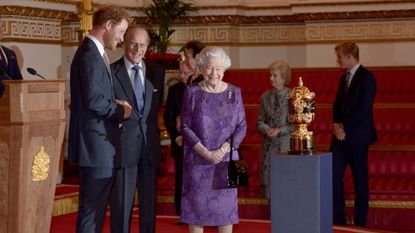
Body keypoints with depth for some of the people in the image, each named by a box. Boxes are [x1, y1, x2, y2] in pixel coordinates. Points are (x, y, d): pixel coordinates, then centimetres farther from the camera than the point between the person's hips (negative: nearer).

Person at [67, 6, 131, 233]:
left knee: (95, 207, 15)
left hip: (97, 145, 10)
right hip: (96, 144, -10)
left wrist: (115, 106, 4)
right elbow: (93, 99, -24)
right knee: (92, 208, -5)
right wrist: (120, 110, -9)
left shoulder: (94, 53, 16)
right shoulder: (90, 55, -16)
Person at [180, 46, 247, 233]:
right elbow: (185, 126, -2)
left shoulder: (234, 92, 4)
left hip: (226, 158, 1)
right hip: (197, 159, -1)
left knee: (226, 206, 3)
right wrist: (205, 152, -13)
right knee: (196, 205, 0)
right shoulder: (192, 92, 1)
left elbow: (242, 126, 2)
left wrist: (223, 150, -12)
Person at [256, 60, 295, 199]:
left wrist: (279, 130, -13)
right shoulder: (265, 97, 7)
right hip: (270, 145, 3)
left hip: (287, 145, -3)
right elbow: (260, 122, 9)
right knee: (269, 178, 0)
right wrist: (268, 130, -10)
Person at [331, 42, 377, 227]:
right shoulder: (344, 77, 15)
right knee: (334, 174, 4)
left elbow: (364, 109, -17)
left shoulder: (366, 78, -10)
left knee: (360, 178, 2)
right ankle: (337, 218, 11)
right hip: (341, 135, 7)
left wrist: (344, 127, -15)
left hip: (357, 136, -7)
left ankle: (360, 221, 10)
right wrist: (337, 124, -2)